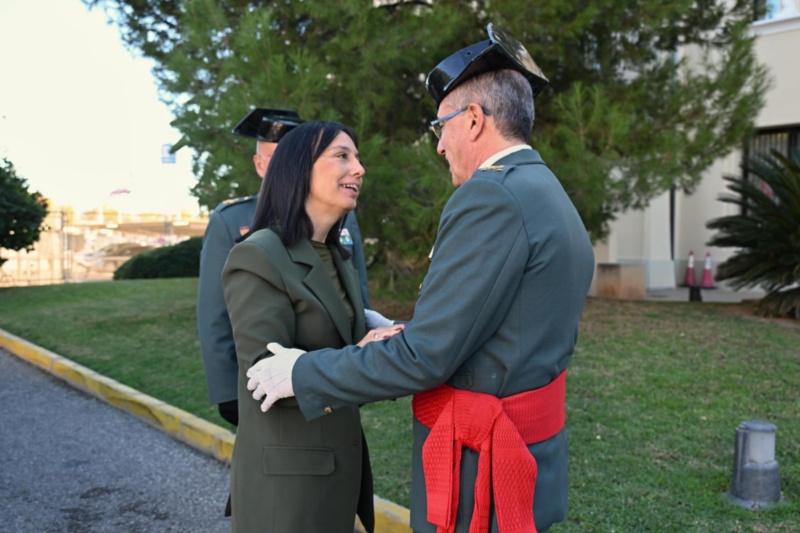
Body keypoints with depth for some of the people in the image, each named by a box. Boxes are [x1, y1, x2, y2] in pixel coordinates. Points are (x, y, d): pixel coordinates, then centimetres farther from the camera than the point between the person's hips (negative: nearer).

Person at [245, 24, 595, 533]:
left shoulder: (491, 197, -21)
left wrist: (305, 373, -10)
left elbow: (426, 358, -23)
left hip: (477, 475, -9)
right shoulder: (556, 203, 9)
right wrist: (394, 335, 17)